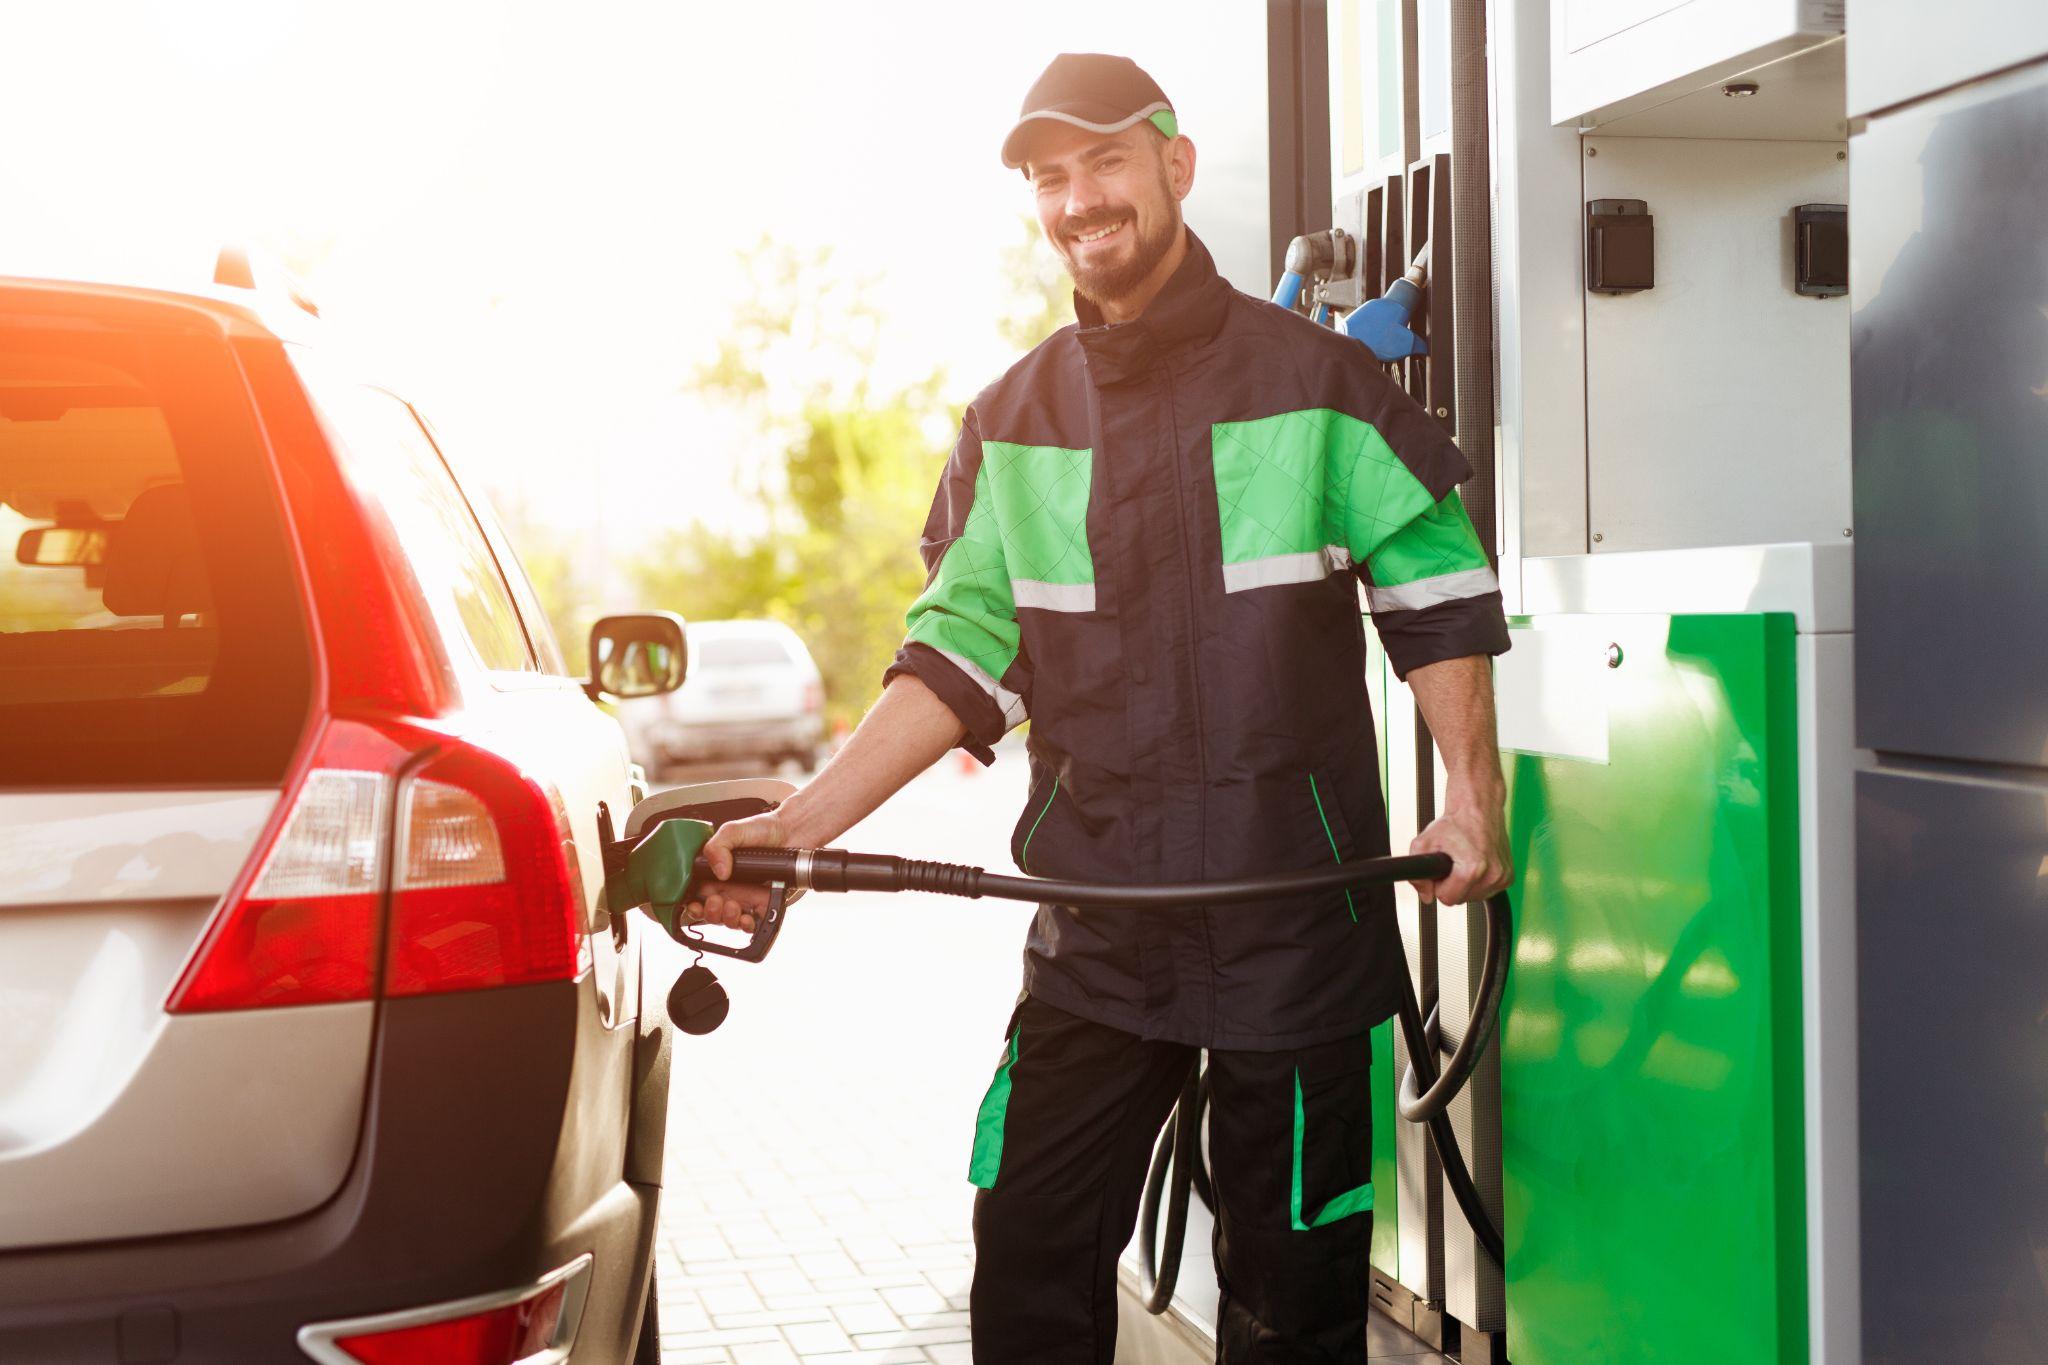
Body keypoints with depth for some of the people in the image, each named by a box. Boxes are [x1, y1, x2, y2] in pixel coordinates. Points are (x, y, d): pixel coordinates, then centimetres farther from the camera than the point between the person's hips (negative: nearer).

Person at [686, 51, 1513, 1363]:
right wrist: (800, 823, -3)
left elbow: (1434, 585, 4)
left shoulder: (1316, 379, 0)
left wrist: (1472, 790, -6)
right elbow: (965, 654, 7)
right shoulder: (1012, 424, 10)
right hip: (1098, 925, 3)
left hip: (1299, 917, -3)